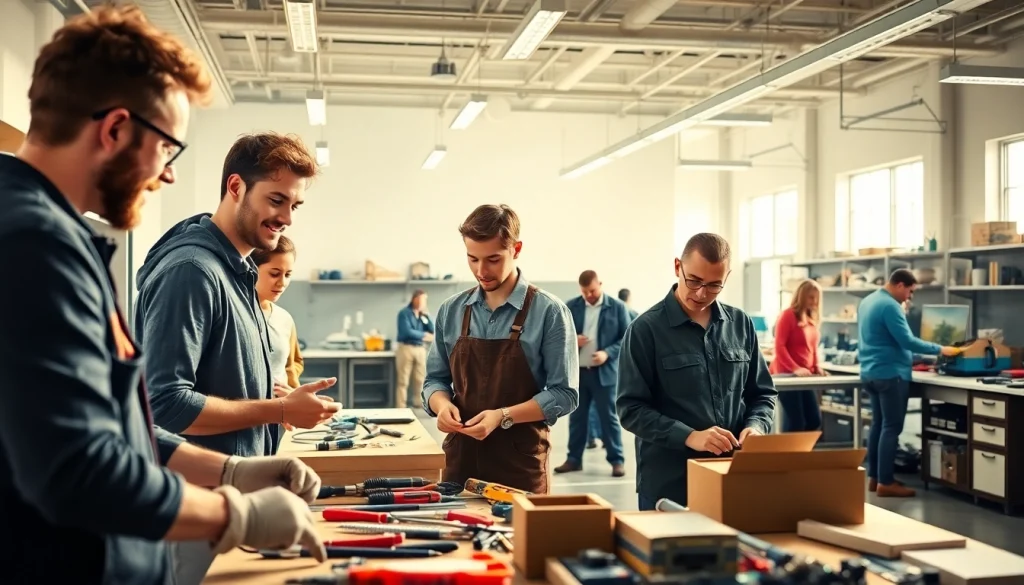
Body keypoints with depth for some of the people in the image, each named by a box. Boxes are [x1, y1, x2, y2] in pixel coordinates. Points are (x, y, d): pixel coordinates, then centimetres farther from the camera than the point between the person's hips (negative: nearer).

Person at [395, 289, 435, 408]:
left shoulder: (422, 314, 13)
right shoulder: (404, 313, -6)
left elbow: (432, 331, 8)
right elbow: (407, 332, -16)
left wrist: (426, 315, 0)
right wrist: (424, 335, -9)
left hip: (420, 349, 6)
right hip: (406, 348, -6)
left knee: (421, 380, 5)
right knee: (403, 381, -4)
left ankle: (420, 406, 13)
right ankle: (401, 409, -2)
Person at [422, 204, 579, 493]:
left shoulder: (549, 312, -8)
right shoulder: (450, 311, 5)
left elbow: (564, 393, -10)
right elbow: (435, 380, 11)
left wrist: (503, 416, -21)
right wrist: (443, 405, -11)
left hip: (521, 462, -3)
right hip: (460, 457, 3)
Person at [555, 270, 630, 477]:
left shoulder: (617, 307, -3)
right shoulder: (571, 306, 5)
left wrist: (607, 353, -17)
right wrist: (571, 340, -12)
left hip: (604, 372, -3)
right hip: (577, 371, 3)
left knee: (609, 417, 2)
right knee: (577, 417, 11)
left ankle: (617, 460, 9)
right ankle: (574, 459, 20)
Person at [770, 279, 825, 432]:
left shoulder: (812, 319, 15)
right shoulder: (788, 315, -9)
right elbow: (779, 347, -14)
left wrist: (817, 366, 5)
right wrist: (795, 369, -22)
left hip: (806, 376, 8)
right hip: (787, 375, -8)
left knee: (815, 420, 4)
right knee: (795, 423, -11)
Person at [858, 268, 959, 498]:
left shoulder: (868, 301, 13)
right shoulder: (890, 306, -18)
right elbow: (907, 341, -21)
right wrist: (940, 350, -14)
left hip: (871, 372, 10)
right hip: (889, 374, -10)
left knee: (878, 425, 13)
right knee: (891, 428, -6)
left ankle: (873, 477, 16)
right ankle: (885, 483, -5)